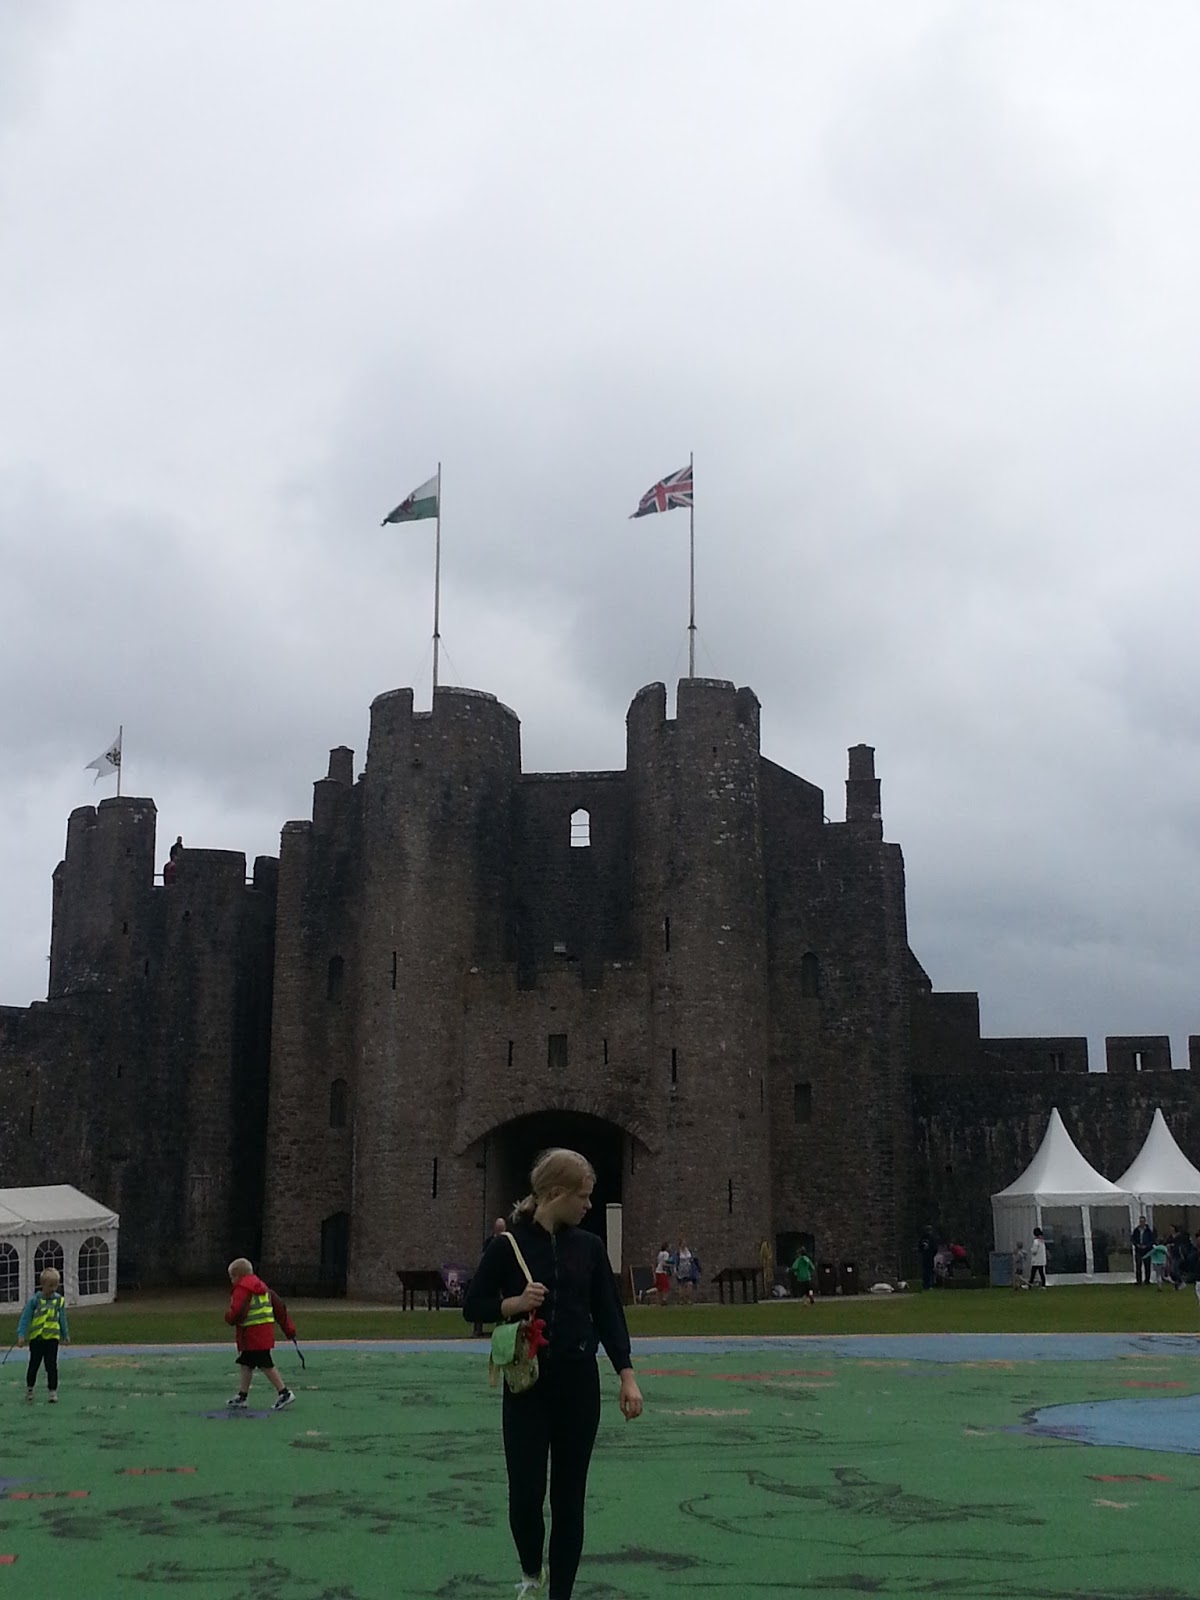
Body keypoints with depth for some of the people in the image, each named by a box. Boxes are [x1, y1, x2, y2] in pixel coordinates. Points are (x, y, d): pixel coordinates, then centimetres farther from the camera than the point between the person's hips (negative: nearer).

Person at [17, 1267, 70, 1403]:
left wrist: (66, 1335, 18)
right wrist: (21, 1335, -10)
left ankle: (53, 1391, 6)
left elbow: (62, 1319, 12)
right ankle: (29, 1388, 31)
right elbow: (25, 1318, -5)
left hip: (53, 1337, 1)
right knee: (34, 1364, 12)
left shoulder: (59, 1300, 1)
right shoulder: (34, 1300, -8)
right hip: (36, 1337, -1)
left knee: (52, 1365, -1)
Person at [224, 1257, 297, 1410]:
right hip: (265, 1332, 9)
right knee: (246, 1365, 15)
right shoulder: (261, 1286, 16)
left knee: (266, 1365, -5)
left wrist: (229, 1318, -1)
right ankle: (241, 1396, 20)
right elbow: (279, 1306, 15)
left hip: (252, 1333, -9)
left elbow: (237, 1312, -25)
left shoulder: (242, 1289, -12)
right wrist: (289, 1327, 17)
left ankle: (284, 1393, -5)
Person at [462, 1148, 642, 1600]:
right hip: (527, 1384, -3)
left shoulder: (589, 1246, 4)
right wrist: (515, 1303, -19)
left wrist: (627, 1376, -5)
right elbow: (473, 1307, -1)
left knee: (569, 1495, 5)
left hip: (578, 1383, 3)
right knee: (526, 1494, -4)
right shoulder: (509, 1243, -6)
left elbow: (609, 1315, 4)